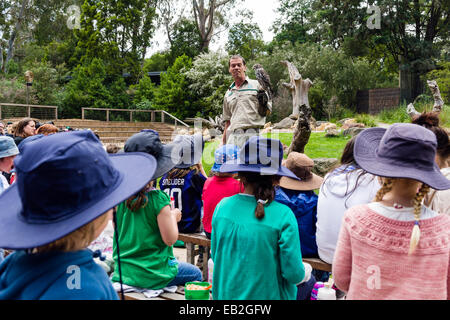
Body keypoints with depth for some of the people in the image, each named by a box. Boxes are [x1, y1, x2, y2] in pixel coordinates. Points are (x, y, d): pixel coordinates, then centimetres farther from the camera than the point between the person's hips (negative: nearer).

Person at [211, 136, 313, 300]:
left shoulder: (222, 207, -7)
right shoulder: (283, 216, -18)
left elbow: (215, 255, 5)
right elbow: (293, 274, -13)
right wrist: (306, 270, 7)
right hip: (267, 295, -4)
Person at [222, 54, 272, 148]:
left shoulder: (256, 85, 10)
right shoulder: (228, 94, 21)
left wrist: (264, 102, -15)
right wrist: (223, 144, 16)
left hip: (251, 133, -3)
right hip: (232, 135, 4)